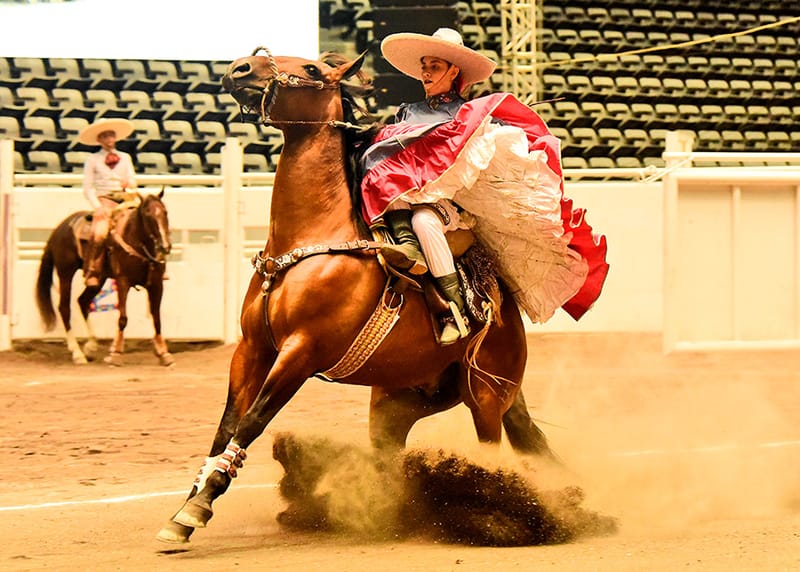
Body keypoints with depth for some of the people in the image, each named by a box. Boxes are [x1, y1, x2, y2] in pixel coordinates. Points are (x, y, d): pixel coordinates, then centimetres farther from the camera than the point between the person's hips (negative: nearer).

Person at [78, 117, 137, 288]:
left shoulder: (125, 158, 19)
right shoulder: (92, 160, 8)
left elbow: (133, 180, 15)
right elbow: (88, 188, 2)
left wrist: (129, 184, -10)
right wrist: (97, 206, -12)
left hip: (124, 199, 4)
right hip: (104, 200, -4)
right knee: (100, 233, -30)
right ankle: (91, 273, -23)